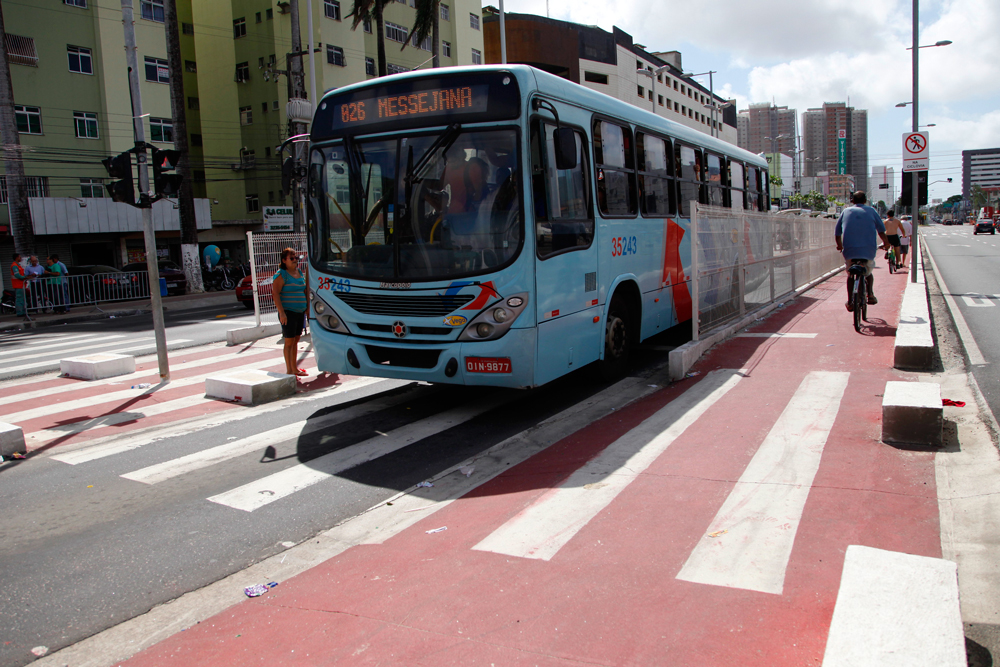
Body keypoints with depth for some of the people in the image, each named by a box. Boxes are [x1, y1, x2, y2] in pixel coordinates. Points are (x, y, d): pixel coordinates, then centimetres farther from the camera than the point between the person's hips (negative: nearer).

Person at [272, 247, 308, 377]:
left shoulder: (300, 272, 13)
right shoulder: (281, 274, -9)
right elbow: (275, 293, -14)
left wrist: (308, 306, 16)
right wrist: (282, 312, -20)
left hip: (300, 312, 7)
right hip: (288, 312, -7)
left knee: (296, 340, 13)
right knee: (289, 341, -3)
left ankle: (295, 368, 22)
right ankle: (289, 371, 2)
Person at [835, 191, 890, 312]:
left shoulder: (846, 211, 15)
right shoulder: (871, 211, 12)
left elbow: (837, 232, 17)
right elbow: (881, 230, 12)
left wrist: (840, 245, 33)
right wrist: (886, 243, 28)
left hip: (849, 249, 0)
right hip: (868, 249, 0)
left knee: (850, 275, 19)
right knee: (868, 272, 25)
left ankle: (850, 302, 14)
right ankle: (870, 294, 5)